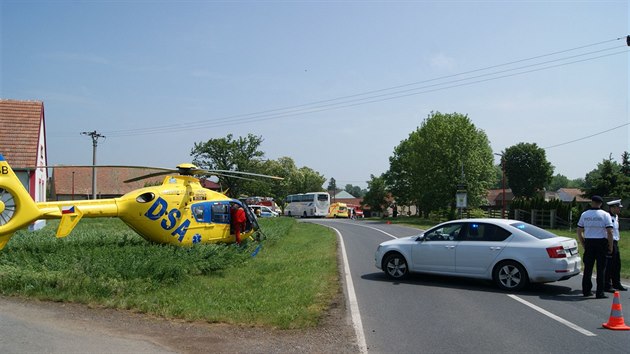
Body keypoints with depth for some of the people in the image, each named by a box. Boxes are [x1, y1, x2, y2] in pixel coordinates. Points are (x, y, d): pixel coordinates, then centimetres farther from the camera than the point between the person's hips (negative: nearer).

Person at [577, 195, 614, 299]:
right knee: (601, 268, 2)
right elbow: (610, 232, -10)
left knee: (587, 267, 10)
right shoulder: (605, 215, -4)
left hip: (588, 243, 3)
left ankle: (586, 291, 14)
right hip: (601, 243, -3)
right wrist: (610, 247, -2)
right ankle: (599, 293, 2)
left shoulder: (584, 214, 5)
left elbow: (579, 232, 7)